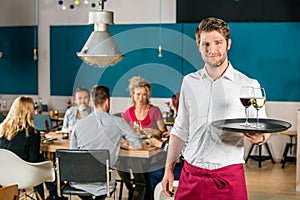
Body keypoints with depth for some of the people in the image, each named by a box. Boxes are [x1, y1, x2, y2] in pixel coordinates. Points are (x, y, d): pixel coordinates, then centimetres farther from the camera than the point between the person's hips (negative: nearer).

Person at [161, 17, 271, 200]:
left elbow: (264, 129, 4)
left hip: (229, 177, -2)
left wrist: (259, 137, -19)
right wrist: (169, 168, 9)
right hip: (191, 175, 3)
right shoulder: (189, 82, 9)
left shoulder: (248, 85, -1)